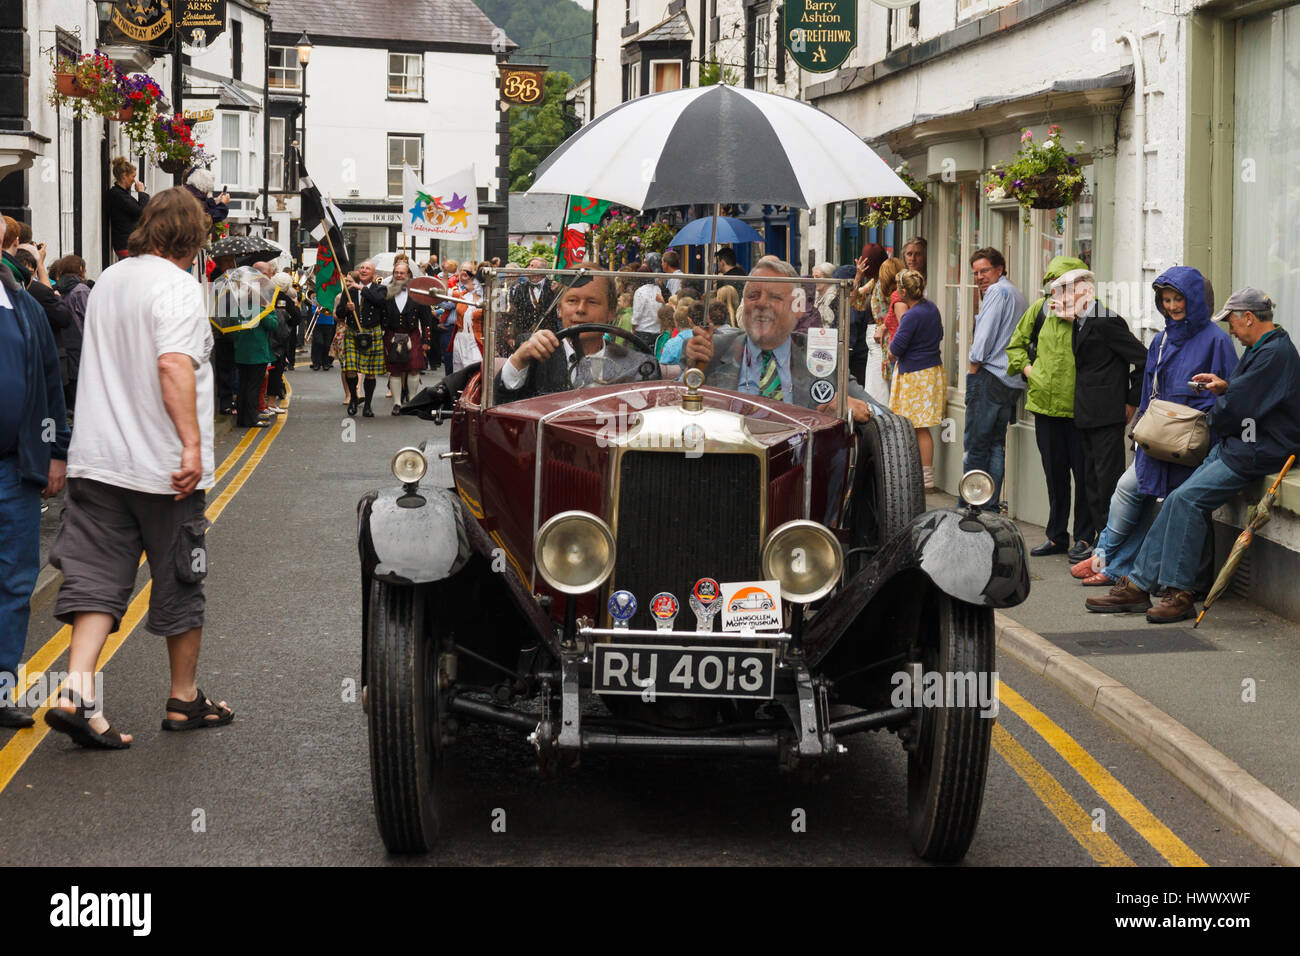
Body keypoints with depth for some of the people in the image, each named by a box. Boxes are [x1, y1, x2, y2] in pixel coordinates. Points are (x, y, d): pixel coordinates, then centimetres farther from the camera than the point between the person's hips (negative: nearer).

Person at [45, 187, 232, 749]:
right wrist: (192, 444, -27)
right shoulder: (177, 286, -12)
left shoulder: (108, 281, 13)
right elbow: (173, 364, -26)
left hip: (98, 461, 6)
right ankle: (184, 698, 21)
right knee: (179, 581, 8)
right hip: (160, 465, -6)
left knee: (97, 575, 2)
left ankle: (77, 692, -14)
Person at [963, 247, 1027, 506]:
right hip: (1013, 381, 9)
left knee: (975, 444, -6)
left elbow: (985, 335, -12)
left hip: (990, 376, -9)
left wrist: (973, 368, -5)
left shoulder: (997, 291, -8)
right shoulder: (1017, 294, 20)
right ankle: (992, 504, 10)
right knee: (996, 444, 11)